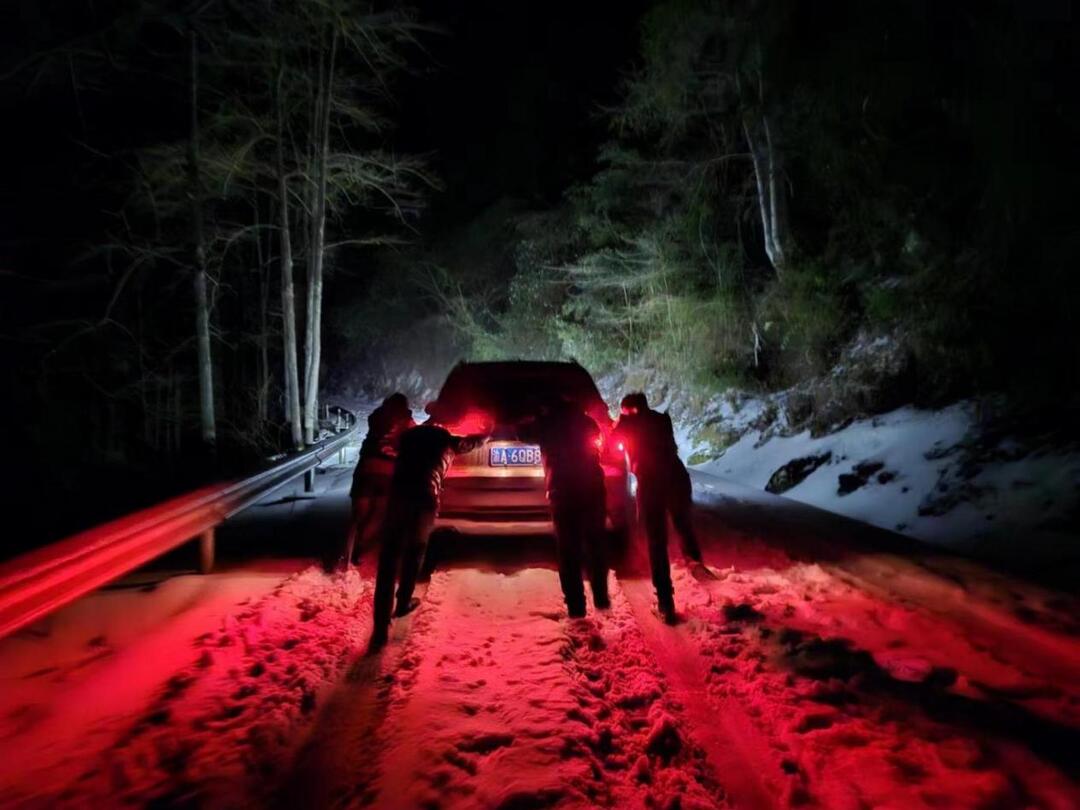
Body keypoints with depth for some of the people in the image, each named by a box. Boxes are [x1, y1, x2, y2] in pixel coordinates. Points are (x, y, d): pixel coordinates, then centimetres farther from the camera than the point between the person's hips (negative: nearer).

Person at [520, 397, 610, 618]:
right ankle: (601, 597, 15)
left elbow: (522, 432, 13)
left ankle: (576, 605, 0)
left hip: (563, 491, -3)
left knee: (568, 550, 2)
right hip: (591, 486, 3)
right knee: (595, 544, 15)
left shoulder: (546, 423, 2)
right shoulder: (584, 420, 11)